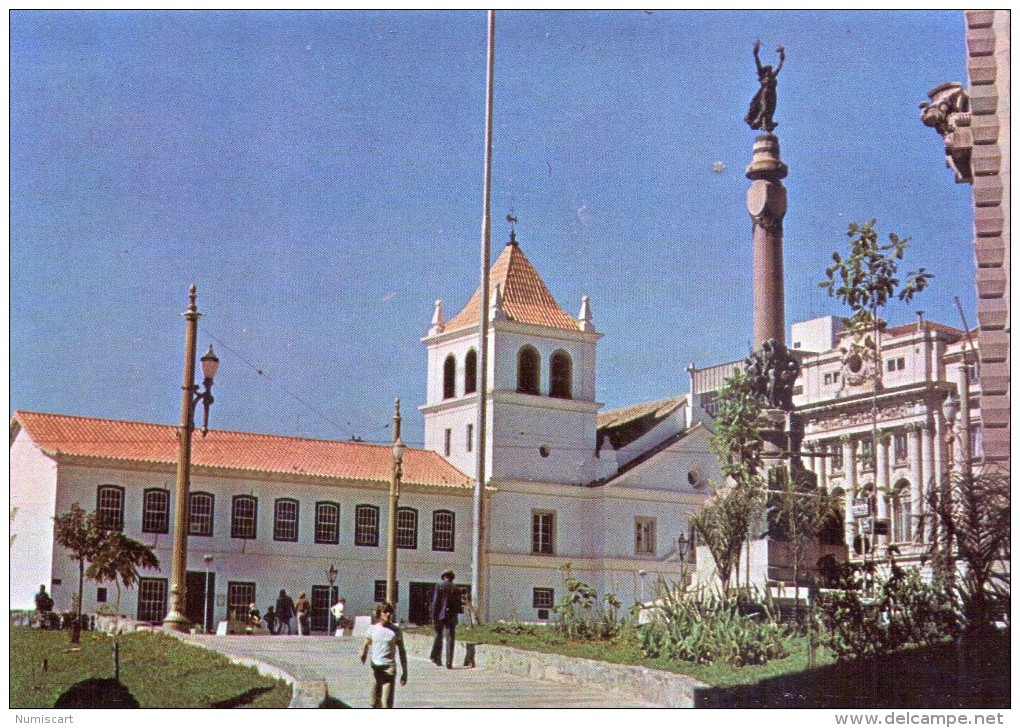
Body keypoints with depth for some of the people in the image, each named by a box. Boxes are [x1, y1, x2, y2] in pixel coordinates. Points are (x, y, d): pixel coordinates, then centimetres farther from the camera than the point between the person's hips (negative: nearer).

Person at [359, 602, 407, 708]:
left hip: (389, 668, -2)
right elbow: (366, 645, 10)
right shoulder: (372, 628, 5)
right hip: (375, 667, 2)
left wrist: (404, 672, 3)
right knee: (375, 702, 8)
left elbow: (402, 651, 6)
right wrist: (363, 653, -15)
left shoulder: (396, 630, 1)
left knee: (387, 701, -12)